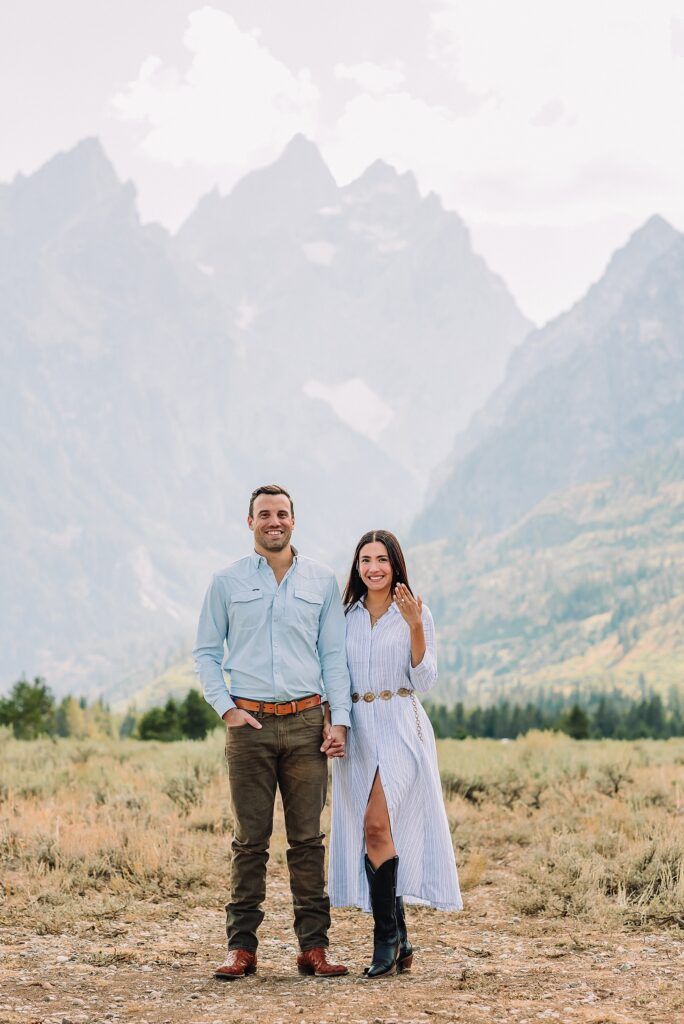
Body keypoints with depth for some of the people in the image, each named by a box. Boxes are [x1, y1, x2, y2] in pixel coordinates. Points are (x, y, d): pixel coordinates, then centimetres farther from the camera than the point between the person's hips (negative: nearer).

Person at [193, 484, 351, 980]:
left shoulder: (322, 581, 9)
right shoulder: (228, 582, 7)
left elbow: (335, 656, 8)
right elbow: (206, 652, 10)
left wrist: (340, 720, 0)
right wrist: (226, 708, -3)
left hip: (307, 721, 1)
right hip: (249, 722, -1)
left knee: (308, 839, 2)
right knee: (250, 839, 0)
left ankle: (314, 946, 6)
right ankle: (242, 946, 5)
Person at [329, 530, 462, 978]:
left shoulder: (417, 613, 0)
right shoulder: (347, 615, 12)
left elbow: (424, 681, -6)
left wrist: (415, 628, -17)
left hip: (400, 727, -5)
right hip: (358, 731, 5)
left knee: (376, 825, -19)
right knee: (372, 833, 4)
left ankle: (387, 937, -9)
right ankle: (399, 940, 12)